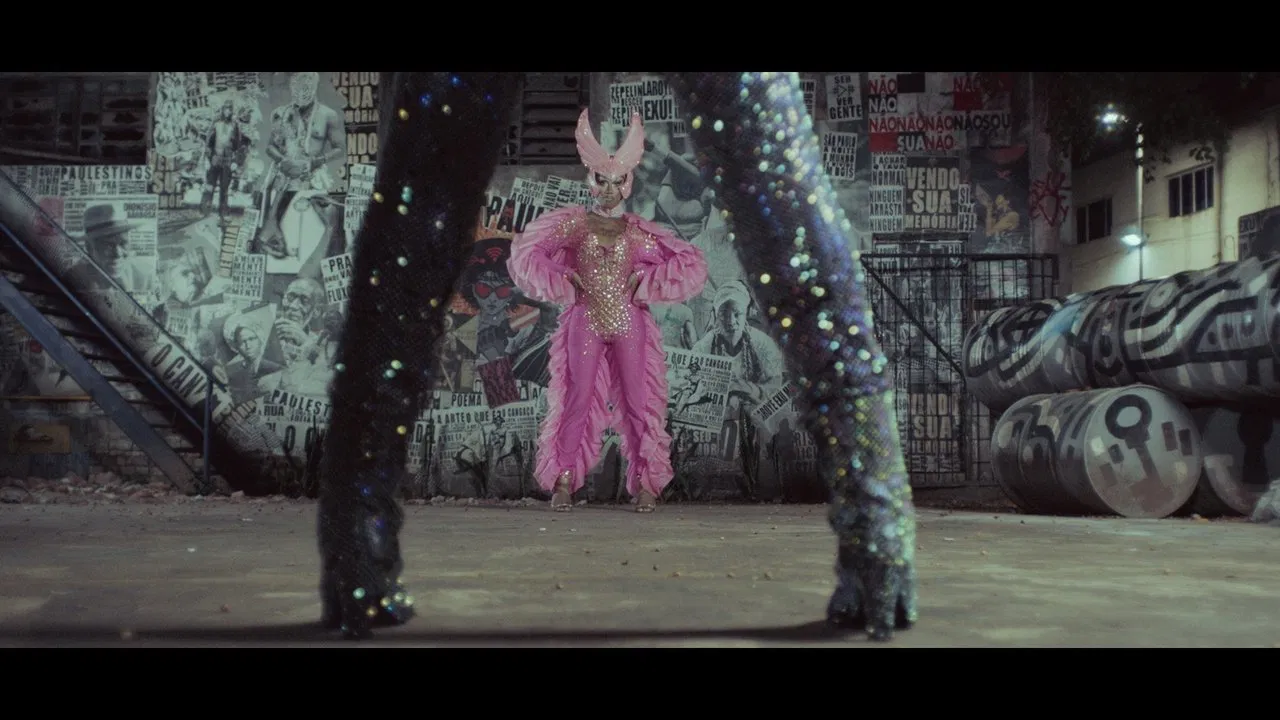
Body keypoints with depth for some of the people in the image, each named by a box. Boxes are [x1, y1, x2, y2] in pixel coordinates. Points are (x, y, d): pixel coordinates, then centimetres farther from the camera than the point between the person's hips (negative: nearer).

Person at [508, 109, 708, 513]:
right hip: (585, 323, -1)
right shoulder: (572, 223, 1)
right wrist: (566, 289, -8)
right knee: (577, 400, 0)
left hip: (629, 323, 1)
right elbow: (526, 254, -4)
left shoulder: (639, 231, 3)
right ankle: (563, 482, 7)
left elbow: (691, 265, 4)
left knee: (637, 400, 1)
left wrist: (643, 286, -3)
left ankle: (644, 483, 8)